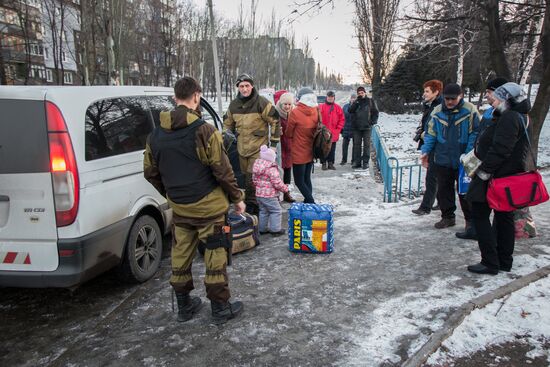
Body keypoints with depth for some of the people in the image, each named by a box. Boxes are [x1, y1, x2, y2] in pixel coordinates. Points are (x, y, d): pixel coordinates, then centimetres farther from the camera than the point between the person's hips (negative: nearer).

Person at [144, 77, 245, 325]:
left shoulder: (156, 134, 2)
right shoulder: (204, 131, -17)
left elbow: (151, 173, 10)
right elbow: (222, 171, -15)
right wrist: (237, 198, -2)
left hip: (178, 208, 6)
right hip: (208, 206, -5)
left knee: (181, 255, 17)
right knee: (215, 256, 7)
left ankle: (183, 306, 31)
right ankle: (220, 308, 18)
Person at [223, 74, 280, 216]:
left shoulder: (262, 103, -10)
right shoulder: (233, 105, 7)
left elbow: (275, 121, -6)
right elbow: (228, 124, 22)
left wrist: (274, 143, -5)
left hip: (259, 147, -5)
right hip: (242, 148, 6)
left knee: (253, 178, -12)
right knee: (246, 177, 12)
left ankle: (251, 204, 1)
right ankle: (251, 203, 25)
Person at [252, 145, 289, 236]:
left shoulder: (256, 166, 5)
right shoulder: (272, 169, -20)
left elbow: (254, 180, 13)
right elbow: (277, 183, -19)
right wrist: (285, 188, -3)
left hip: (259, 194, 8)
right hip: (269, 195, -8)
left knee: (263, 211, 20)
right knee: (276, 211, 4)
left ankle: (263, 229, 27)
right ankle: (275, 229, 6)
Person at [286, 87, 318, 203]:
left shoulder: (294, 112, -18)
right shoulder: (316, 111, -3)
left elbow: (289, 133, -6)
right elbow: (317, 129, 8)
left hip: (299, 153, -6)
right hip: (311, 151, 6)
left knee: (299, 181, 4)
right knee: (307, 179, 17)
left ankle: (311, 203, -5)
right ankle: (308, 202, 22)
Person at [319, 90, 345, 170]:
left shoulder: (337, 107, 5)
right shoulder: (321, 107, -1)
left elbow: (342, 119, 8)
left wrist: (338, 128, 1)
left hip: (334, 133, 2)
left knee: (332, 150, 8)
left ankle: (330, 163, 16)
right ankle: (324, 163, 10)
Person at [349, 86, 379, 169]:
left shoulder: (370, 102, 4)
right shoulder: (356, 102, 10)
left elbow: (375, 112, 4)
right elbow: (350, 111, -6)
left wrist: (373, 122, -6)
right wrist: (357, 102, -14)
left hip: (367, 127, -3)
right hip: (357, 128, 3)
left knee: (366, 144, 1)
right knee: (357, 144, 5)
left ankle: (365, 162, 5)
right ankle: (357, 162, 11)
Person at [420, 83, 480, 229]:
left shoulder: (470, 111, -8)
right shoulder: (437, 112, 2)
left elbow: (475, 134, -8)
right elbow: (431, 134, 8)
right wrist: (425, 151, -1)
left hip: (463, 162, -3)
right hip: (442, 160, 4)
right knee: (443, 190, 12)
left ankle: (471, 220, 21)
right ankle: (447, 216, 27)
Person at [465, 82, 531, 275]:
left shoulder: (509, 118, -18)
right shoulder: (517, 117, 15)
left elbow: (500, 150, -25)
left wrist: (484, 171, -20)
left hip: (497, 177, -10)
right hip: (510, 176, 10)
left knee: (480, 215, -3)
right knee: (504, 217, 14)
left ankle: (490, 263, -1)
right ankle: (504, 261, 23)